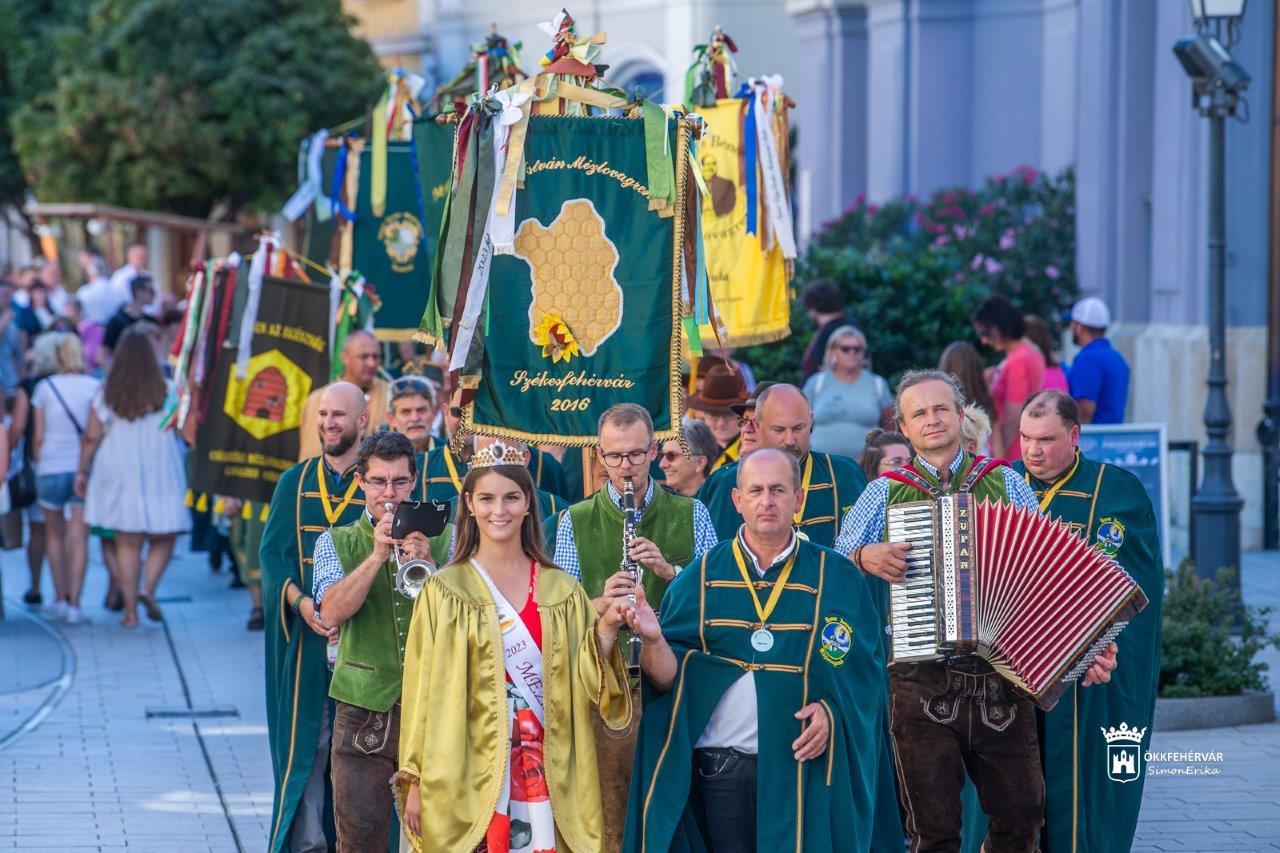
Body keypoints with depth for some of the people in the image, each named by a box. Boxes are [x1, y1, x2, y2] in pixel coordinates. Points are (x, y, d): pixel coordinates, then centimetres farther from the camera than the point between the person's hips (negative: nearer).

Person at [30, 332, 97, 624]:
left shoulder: (45, 387, -1)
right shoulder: (95, 387, -1)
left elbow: (38, 437, 1)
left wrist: (37, 462, 15)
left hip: (52, 468, 0)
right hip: (86, 469, 0)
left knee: (55, 533, 17)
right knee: (79, 537, 1)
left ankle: (60, 598, 17)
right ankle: (74, 603, -4)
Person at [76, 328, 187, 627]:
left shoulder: (105, 394, -3)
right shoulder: (166, 391, -5)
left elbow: (91, 437, -2)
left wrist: (82, 470, 8)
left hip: (119, 476, 1)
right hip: (160, 475, -1)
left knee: (127, 543, 7)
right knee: (163, 539, 10)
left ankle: (131, 610, 5)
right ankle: (148, 589, -14)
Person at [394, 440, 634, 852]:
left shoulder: (563, 592, 9)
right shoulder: (444, 592, 1)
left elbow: (586, 687, 5)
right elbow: (425, 690, -1)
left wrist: (606, 630, -11)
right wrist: (416, 780, -4)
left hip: (548, 769, 2)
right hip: (470, 769, -2)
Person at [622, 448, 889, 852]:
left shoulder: (836, 577, 3)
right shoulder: (702, 577, 5)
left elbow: (865, 667, 2)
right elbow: (669, 679, 1)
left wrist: (833, 709, -15)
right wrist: (654, 640, -20)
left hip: (802, 768, -1)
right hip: (722, 770, 1)